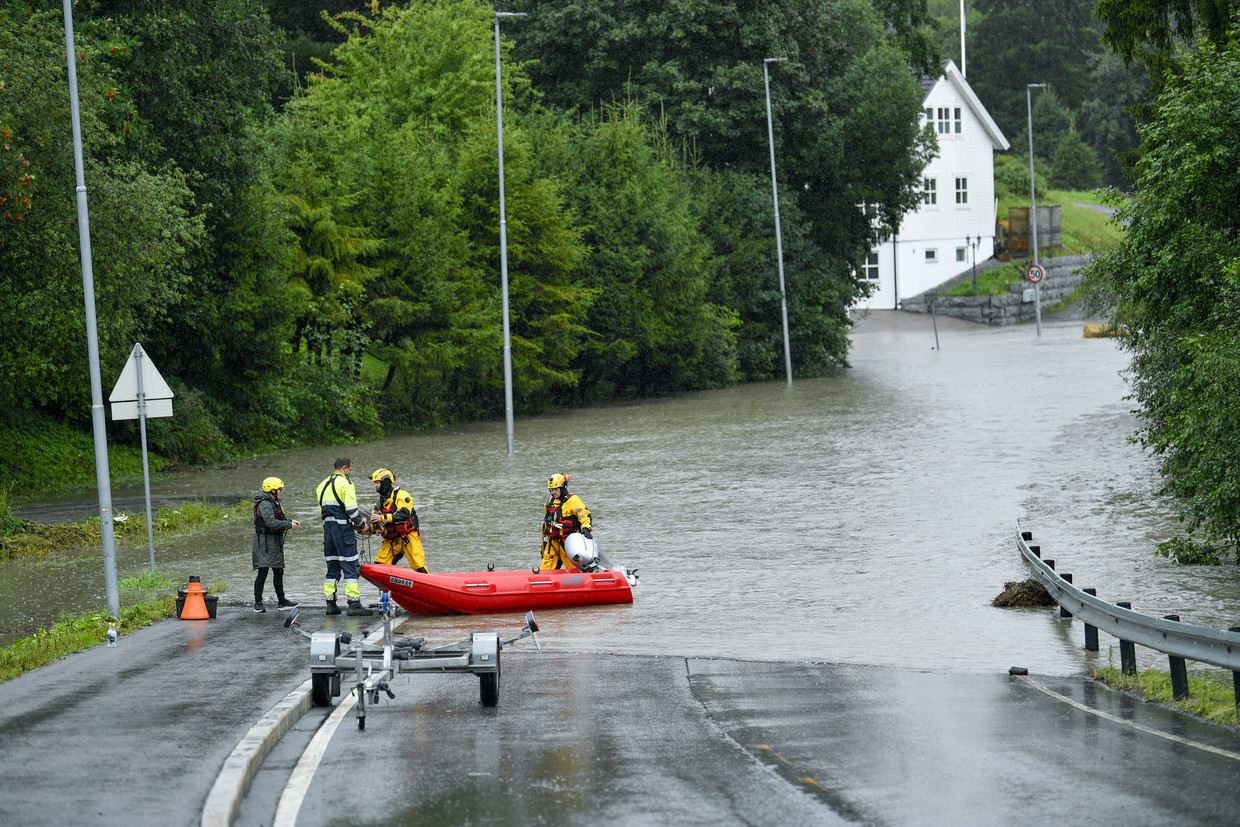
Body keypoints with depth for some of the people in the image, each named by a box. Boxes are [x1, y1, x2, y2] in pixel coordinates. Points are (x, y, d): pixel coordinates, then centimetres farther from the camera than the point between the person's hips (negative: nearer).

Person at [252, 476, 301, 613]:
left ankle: (281, 601, 22)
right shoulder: (264, 504, -17)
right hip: (265, 542, -11)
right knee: (263, 571, -9)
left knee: (278, 571, 14)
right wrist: (289, 525, -18)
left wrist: (291, 521, 10)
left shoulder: (274, 503, 16)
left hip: (275, 543, 11)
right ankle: (258, 603, -6)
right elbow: (272, 522, -26)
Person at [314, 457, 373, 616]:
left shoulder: (322, 485, 16)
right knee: (350, 566, -7)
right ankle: (354, 604, -11)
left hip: (327, 526, 7)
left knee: (332, 566, 13)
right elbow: (351, 510, -16)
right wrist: (361, 524, 1)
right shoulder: (345, 484, -9)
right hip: (342, 528, -7)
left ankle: (331, 603, 12)